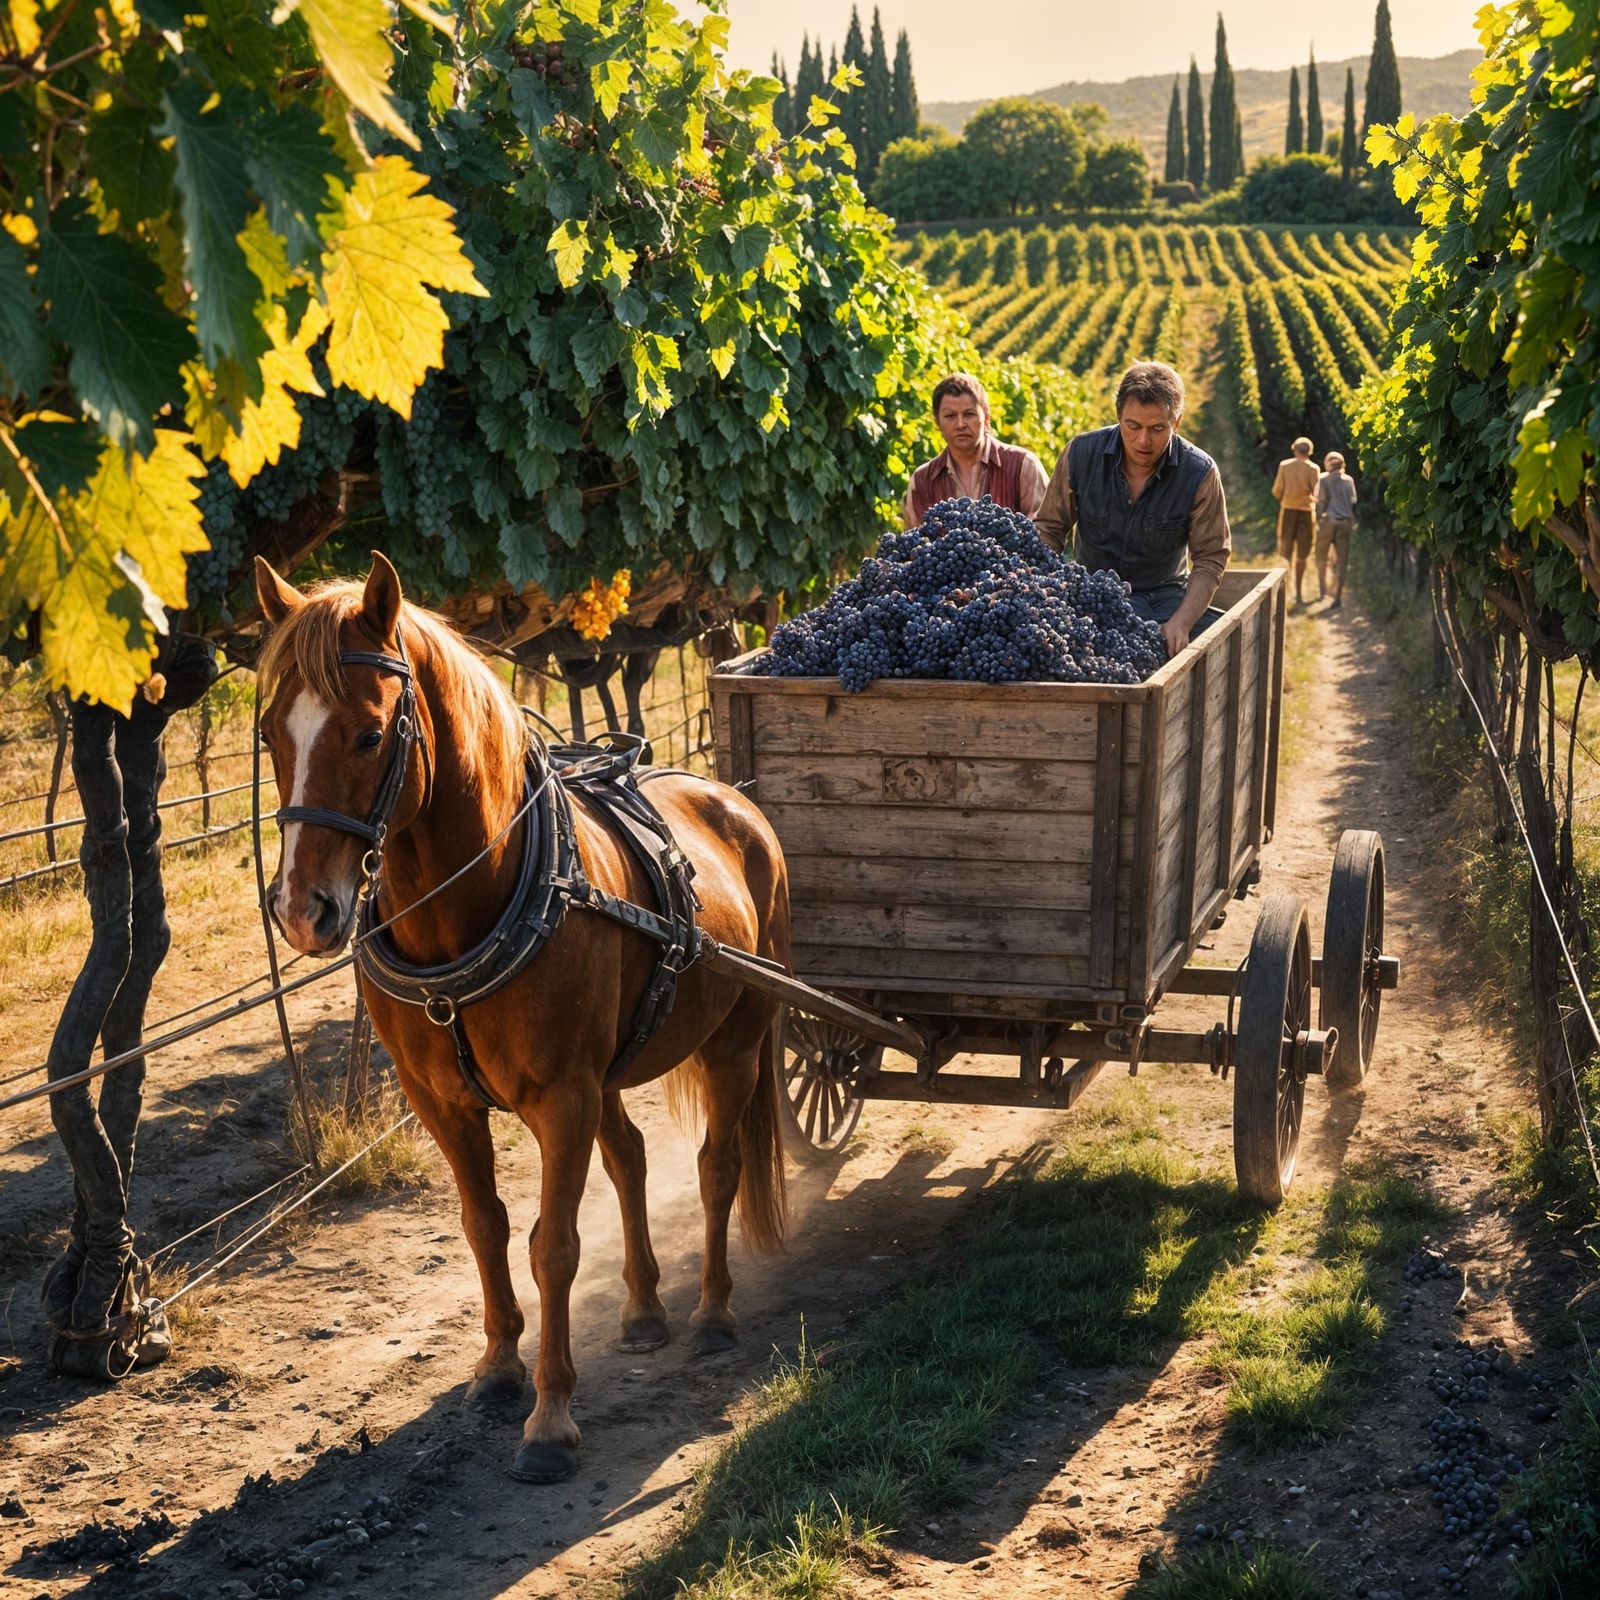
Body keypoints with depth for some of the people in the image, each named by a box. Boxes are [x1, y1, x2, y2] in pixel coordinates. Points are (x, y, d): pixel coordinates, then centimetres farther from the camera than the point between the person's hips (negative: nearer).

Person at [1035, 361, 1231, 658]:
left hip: (1166, 593, 2)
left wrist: (1180, 623, -22)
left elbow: (1210, 558, -7)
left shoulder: (1200, 472, -11)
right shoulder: (1081, 453, -8)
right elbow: (1049, 528, 3)